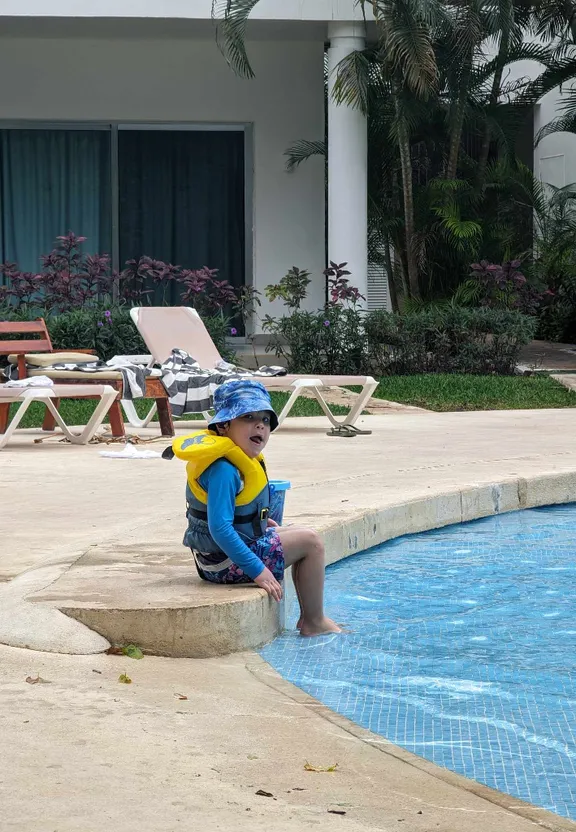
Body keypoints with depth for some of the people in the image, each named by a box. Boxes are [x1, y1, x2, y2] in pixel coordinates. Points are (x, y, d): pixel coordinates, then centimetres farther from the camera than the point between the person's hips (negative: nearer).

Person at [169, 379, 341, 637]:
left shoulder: (238, 460, 7)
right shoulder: (223, 470, -27)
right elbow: (219, 528, -32)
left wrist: (260, 522, 11)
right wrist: (257, 570, -30)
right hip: (225, 562, -11)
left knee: (295, 533, 27)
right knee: (311, 542, -6)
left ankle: (308, 616, 30)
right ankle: (314, 623, 4)